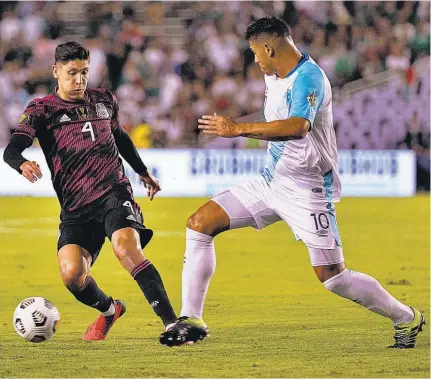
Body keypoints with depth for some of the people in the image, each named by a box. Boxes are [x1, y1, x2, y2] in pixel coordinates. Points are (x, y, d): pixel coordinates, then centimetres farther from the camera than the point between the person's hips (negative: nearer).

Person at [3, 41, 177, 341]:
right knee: (72, 275, -18)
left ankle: (171, 322, -31)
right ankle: (109, 310, 17)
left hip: (114, 193, 0)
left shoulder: (104, 101, 14)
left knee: (126, 247, -29)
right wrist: (23, 164, -35)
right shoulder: (42, 110, 4)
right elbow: (11, 150, -11)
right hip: (75, 208, 0)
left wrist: (143, 172, 45)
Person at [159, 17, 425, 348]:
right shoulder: (274, 77, 8)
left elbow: (298, 127, -39)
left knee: (333, 277, -8)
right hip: (272, 181, 9)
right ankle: (191, 321, 3)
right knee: (200, 224, -2)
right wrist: (237, 127, 14)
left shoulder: (309, 79, -21)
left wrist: (239, 128, -37)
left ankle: (406, 318, 14)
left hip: (307, 190, -9)